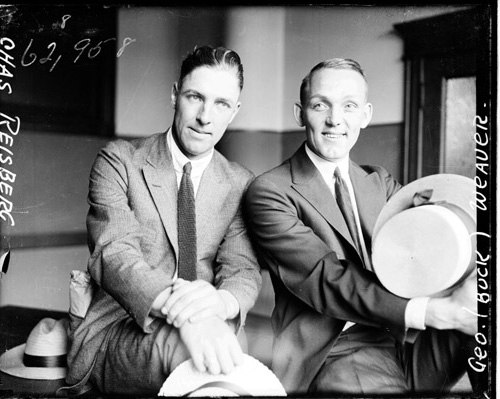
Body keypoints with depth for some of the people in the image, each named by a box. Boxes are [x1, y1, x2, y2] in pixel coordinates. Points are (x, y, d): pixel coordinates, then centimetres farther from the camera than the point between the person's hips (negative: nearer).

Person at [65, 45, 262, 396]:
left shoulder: (240, 184, 8)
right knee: (179, 343, -34)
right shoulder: (119, 161, -2)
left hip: (207, 328, 3)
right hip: (118, 334, -3)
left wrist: (221, 301, -28)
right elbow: (113, 253, -17)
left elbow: (243, 270, -1)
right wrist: (184, 315, -37)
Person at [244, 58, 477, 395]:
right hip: (334, 352, -4)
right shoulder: (270, 193, -5)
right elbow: (325, 280, -16)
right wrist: (436, 311, -27)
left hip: (408, 340, 5)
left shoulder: (381, 183, 15)